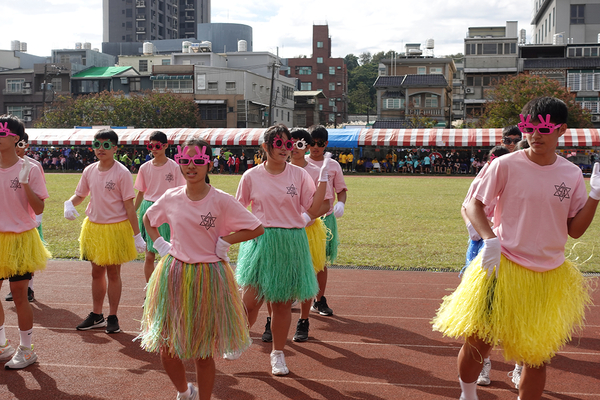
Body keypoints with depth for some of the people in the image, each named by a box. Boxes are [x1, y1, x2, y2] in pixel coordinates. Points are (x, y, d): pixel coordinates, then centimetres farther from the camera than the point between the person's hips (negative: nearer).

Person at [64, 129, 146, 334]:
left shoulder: (121, 173, -13)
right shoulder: (89, 171, 2)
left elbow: (129, 206, -12)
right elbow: (79, 195, 14)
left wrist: (137, 235, -13)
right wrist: (69, 204, -10)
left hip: (116, 228, -5)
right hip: (93, 227, 5)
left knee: (113, 273, 5)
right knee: (97, 272, 14)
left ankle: (112, 317, 18)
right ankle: (96, 315, 27)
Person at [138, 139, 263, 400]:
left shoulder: (221, 201, -10)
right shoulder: (171, 198, 1)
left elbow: (257, 229, -6)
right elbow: (148, 219, 21)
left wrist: (223, 242, -10)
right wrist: (159, 244, 7)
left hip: (208, 278, -3)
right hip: (173, 277, 3)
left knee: (203, 353, 6)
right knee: (166, 349, 6)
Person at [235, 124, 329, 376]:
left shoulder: (299, 175, 1)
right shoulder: (252, 176, 0)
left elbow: (313, 209, -3)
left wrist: (323, 179, -8)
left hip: (291, 244, 1)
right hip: (260, 242, -1)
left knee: (283, 303, 6)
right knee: (251, 301, -3)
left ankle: (278, 353, 25)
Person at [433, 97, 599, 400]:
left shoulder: (572, 174, 1)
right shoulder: (506, 165, -8)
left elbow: (575, 229, 4)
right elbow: (474, 206, -3)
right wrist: (490, 239, -18)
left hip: (549, 277, 3)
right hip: (503, 268, -3)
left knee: (537, 355, 10)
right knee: (477, 343, 1)